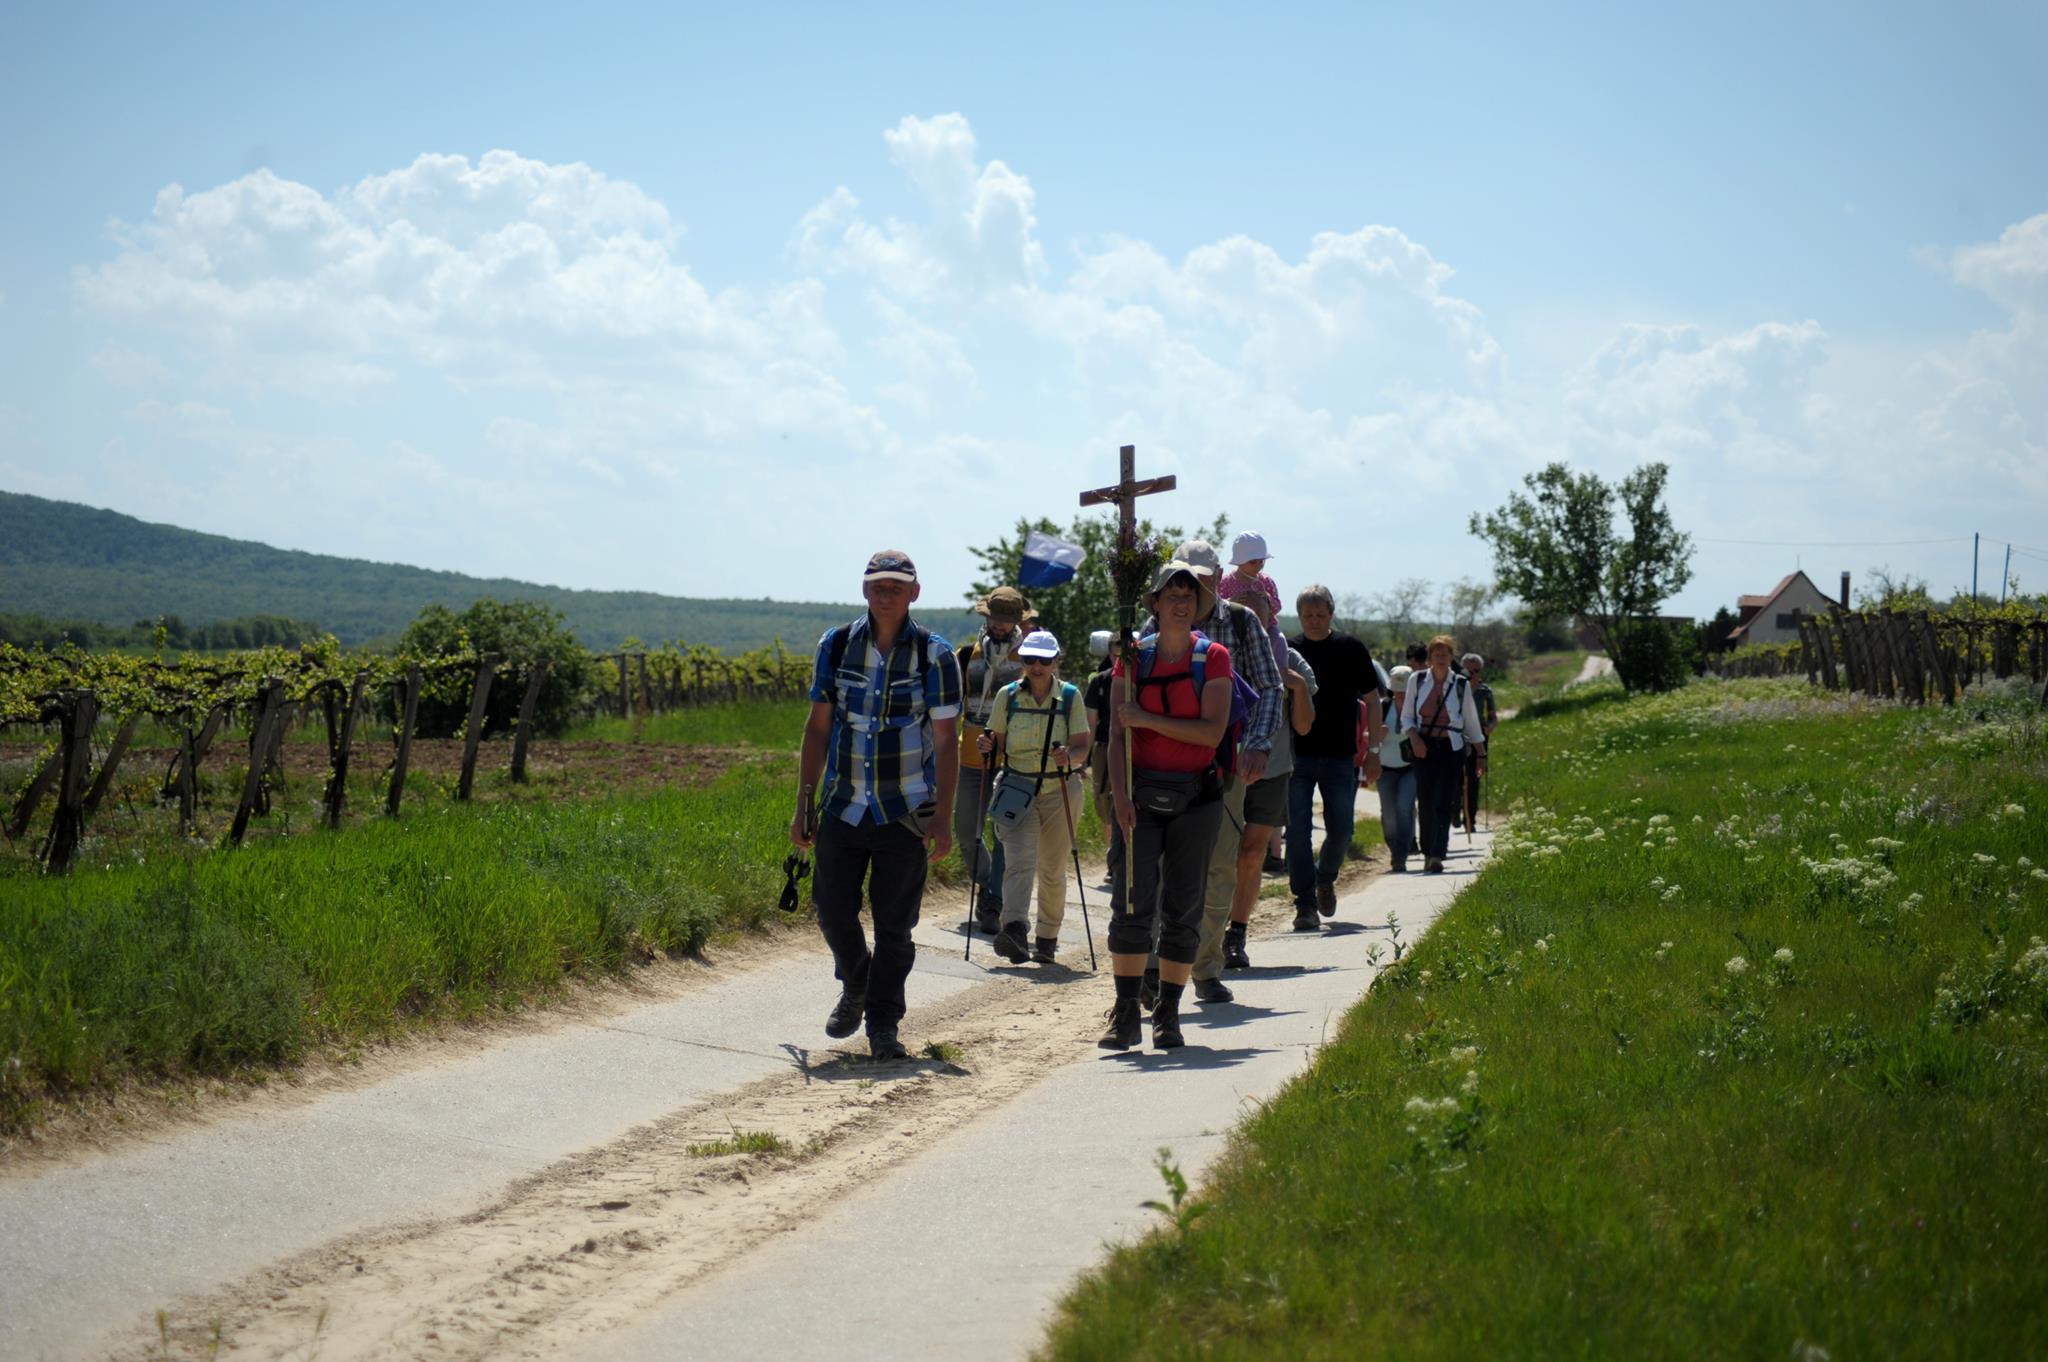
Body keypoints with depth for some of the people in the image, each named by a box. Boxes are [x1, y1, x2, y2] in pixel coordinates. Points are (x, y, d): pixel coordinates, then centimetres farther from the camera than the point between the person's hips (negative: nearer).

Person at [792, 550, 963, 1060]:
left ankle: (883, 1023, 10)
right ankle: (855, 988, 33)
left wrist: (942, 817, -10)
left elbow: (946, 740, -4)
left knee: (894, 923, -1)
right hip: (844, 807, 2)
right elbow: (818, 726, 7)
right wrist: (804, 804, 4)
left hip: (906, 812, -2)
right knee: (833, 910, 5)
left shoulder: (934, 655, -4)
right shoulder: (836, 645, 3)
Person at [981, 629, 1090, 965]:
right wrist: (990, 748, -14)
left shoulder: (1071, 696, 1)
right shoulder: (1008, 696, 3)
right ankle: (1015, 931, -33)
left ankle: (1047, 939, 21)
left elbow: (1083, 748, -2)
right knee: (1019, 861, -18)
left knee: (1053, 870, 7)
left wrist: (1068, 756, -23)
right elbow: (999, 750, 9)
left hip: (1059, 791, 0)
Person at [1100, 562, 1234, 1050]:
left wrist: (1146, 718, -13)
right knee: (1132, 903, -9)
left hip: (1195, 797, 0)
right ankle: (1125, 1015, -5)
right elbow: (1117, 734, 0)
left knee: (1183, 910, 3)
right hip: (1141, 794, 0)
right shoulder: (1133, 658, 4)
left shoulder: (1213, 658, 1)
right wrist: (1120, 794, -11)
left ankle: (1168, 1015, 13)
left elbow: (1212, 732, -10)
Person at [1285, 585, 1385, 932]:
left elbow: (1371, 700, 7)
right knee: (1298, 831, -7)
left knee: (1340, 831, 2)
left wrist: (1373, 750, 1)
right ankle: (1305, 905, -2)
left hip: (1340, 759, 1)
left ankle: (1325, 879, 32)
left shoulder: (1352, 650, 2)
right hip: (1297, 757, 0)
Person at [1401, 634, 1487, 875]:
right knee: (1425, 803, -1)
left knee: (1443, 803, -10)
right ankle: (1428, 853, 11)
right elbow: (1406, 716, 9)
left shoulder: (1461, 684, 2)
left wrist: (1482, 754, 13)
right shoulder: (1417, 680, 3)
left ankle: (1437, 856, -18)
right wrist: (1413, 737, -10)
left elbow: (1471, 721, 11)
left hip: (1451, 748, -1)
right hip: (1424, 748, 1)